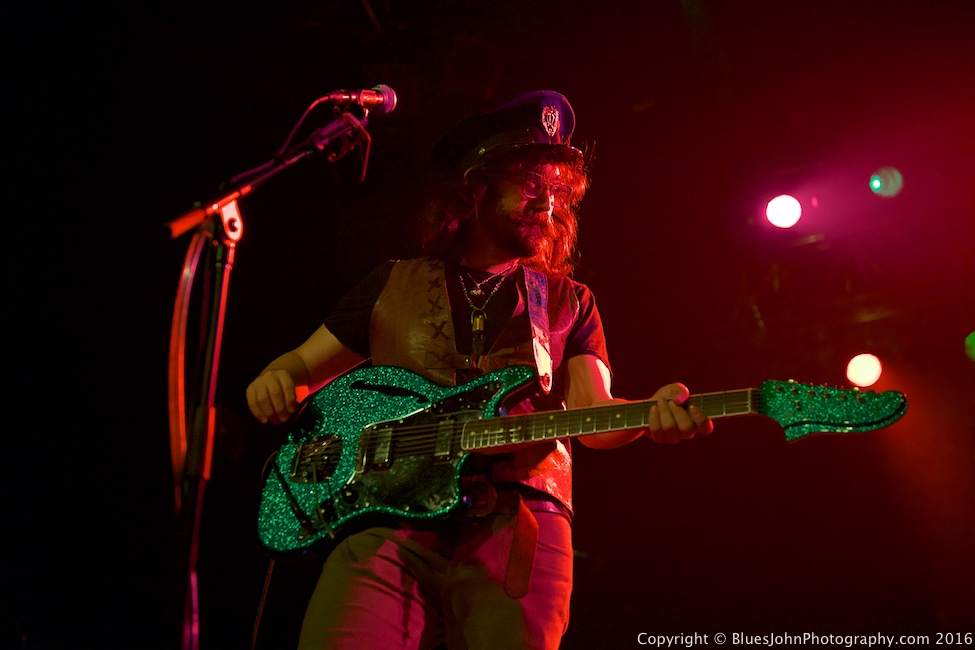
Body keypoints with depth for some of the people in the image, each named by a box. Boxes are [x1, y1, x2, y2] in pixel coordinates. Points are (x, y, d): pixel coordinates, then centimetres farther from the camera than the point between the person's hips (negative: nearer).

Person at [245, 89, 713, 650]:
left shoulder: (570, 303, 21)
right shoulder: (394, 284, 21)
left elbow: (590, 414, 8)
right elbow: (303, 363, 26)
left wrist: (650, 415, -15)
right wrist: (277, 381, 1)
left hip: (521, 525, 1)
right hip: (388, 520, 0)